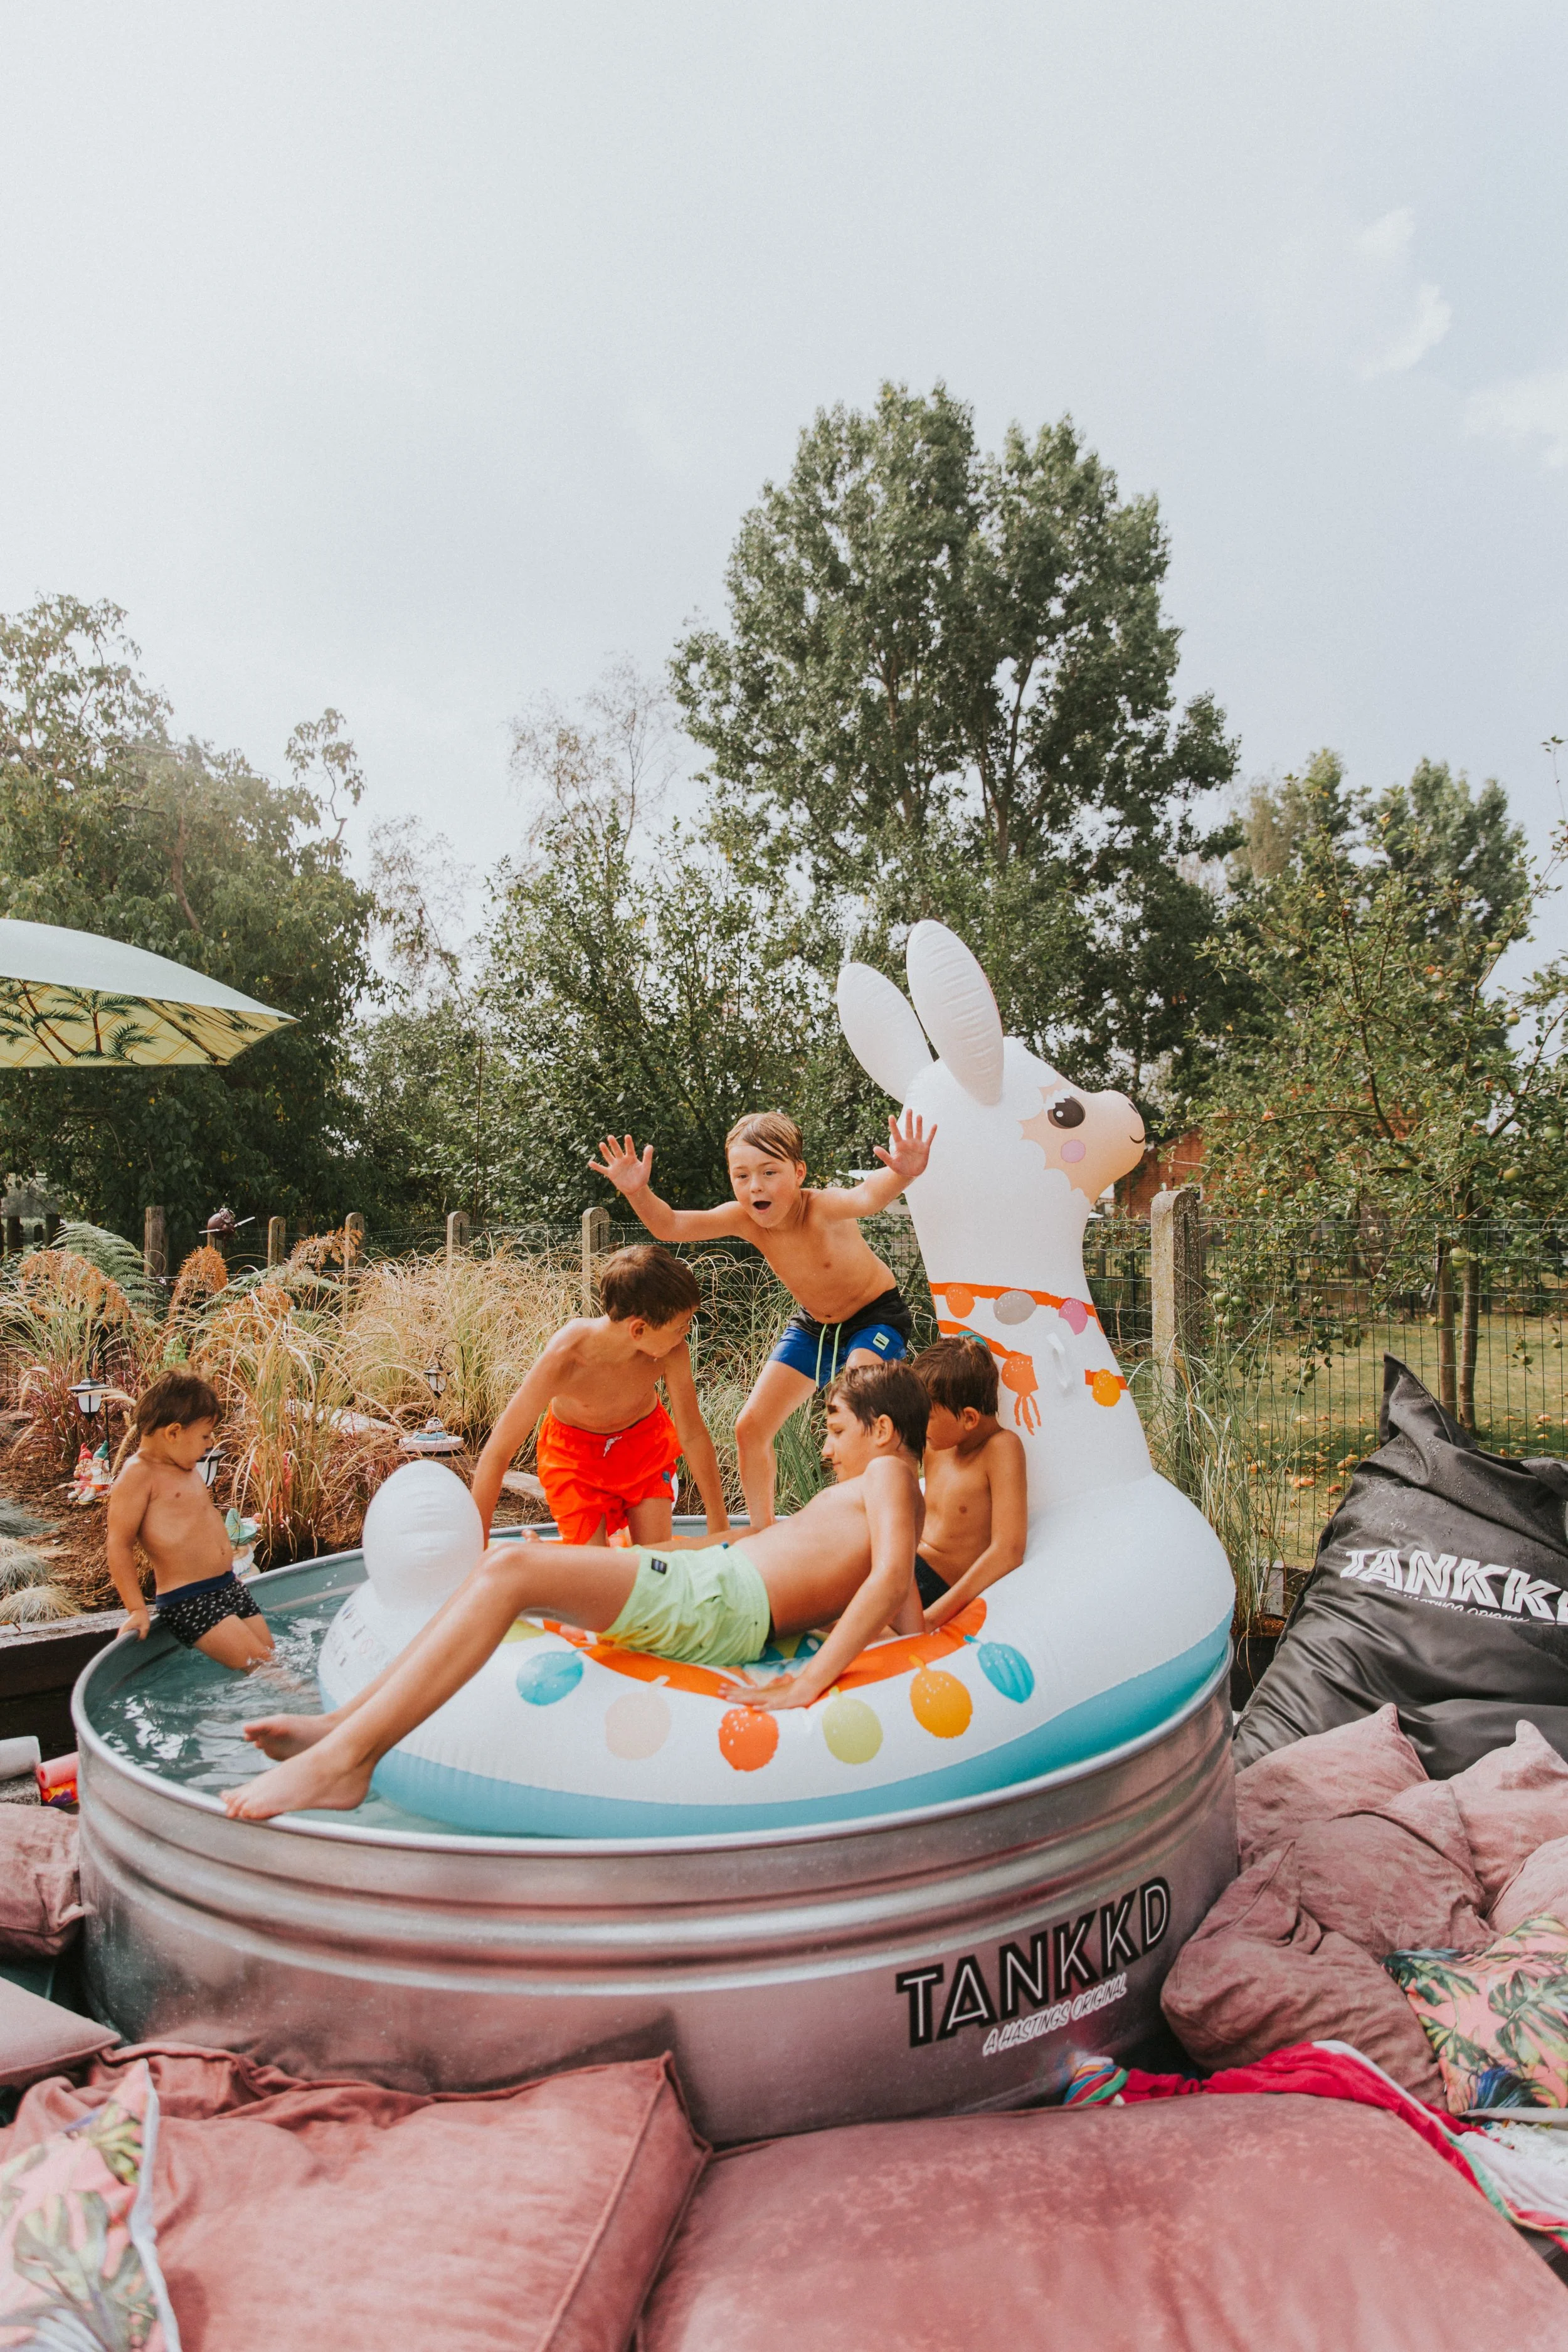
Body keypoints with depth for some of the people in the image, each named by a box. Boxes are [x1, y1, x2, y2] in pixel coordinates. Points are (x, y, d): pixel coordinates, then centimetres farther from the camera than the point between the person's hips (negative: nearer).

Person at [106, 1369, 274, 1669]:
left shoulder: (184, 1468, 16)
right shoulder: (138, 1475, -13)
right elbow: (119, 1545, -13)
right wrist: (137, 1609, -13)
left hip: (229, 1586, 9)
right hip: (188, 1601, -9)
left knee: (271, 1660, 3)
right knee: (258, 1664, -17)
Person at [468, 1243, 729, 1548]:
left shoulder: (672, 1351, -31)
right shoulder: (564, 1359, -39)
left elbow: (694, 1435, -17)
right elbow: (496, 1454, -33)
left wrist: (719, 1529, -9)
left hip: (645, 1440, 3)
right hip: (575, 1450, -2)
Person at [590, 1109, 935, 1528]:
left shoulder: (821, 1207, -34)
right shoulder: (745, 1219, -18)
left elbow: (866, 1198, -56)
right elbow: (670, 1226, -23)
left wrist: (902, 1174, -77)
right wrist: (638, 1192, -42)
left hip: (877, 1315, -6)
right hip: (812, 1323, 6)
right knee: (751, 1426, 2)